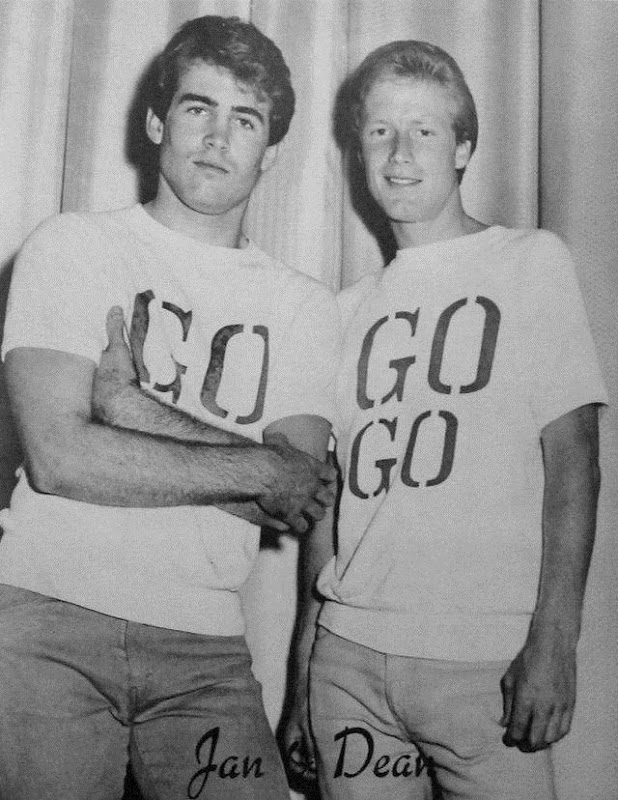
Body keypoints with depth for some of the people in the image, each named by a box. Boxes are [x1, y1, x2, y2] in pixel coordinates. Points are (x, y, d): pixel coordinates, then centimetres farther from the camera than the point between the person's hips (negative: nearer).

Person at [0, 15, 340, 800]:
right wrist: (257, 470, -8)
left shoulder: (301, 303, 10)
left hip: (203, 646, 3)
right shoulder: (75, 246, 2)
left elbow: (301, 501, -3)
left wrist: (134, 406, -11)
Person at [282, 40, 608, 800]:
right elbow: (328, 493, 13)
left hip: (486, 658, -3)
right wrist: (302, 672, 10)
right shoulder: (351, 307, 12)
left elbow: (571, 457, -3)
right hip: (347, 652, 4)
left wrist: (554, 639, -11)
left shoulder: (532, 261, 2)